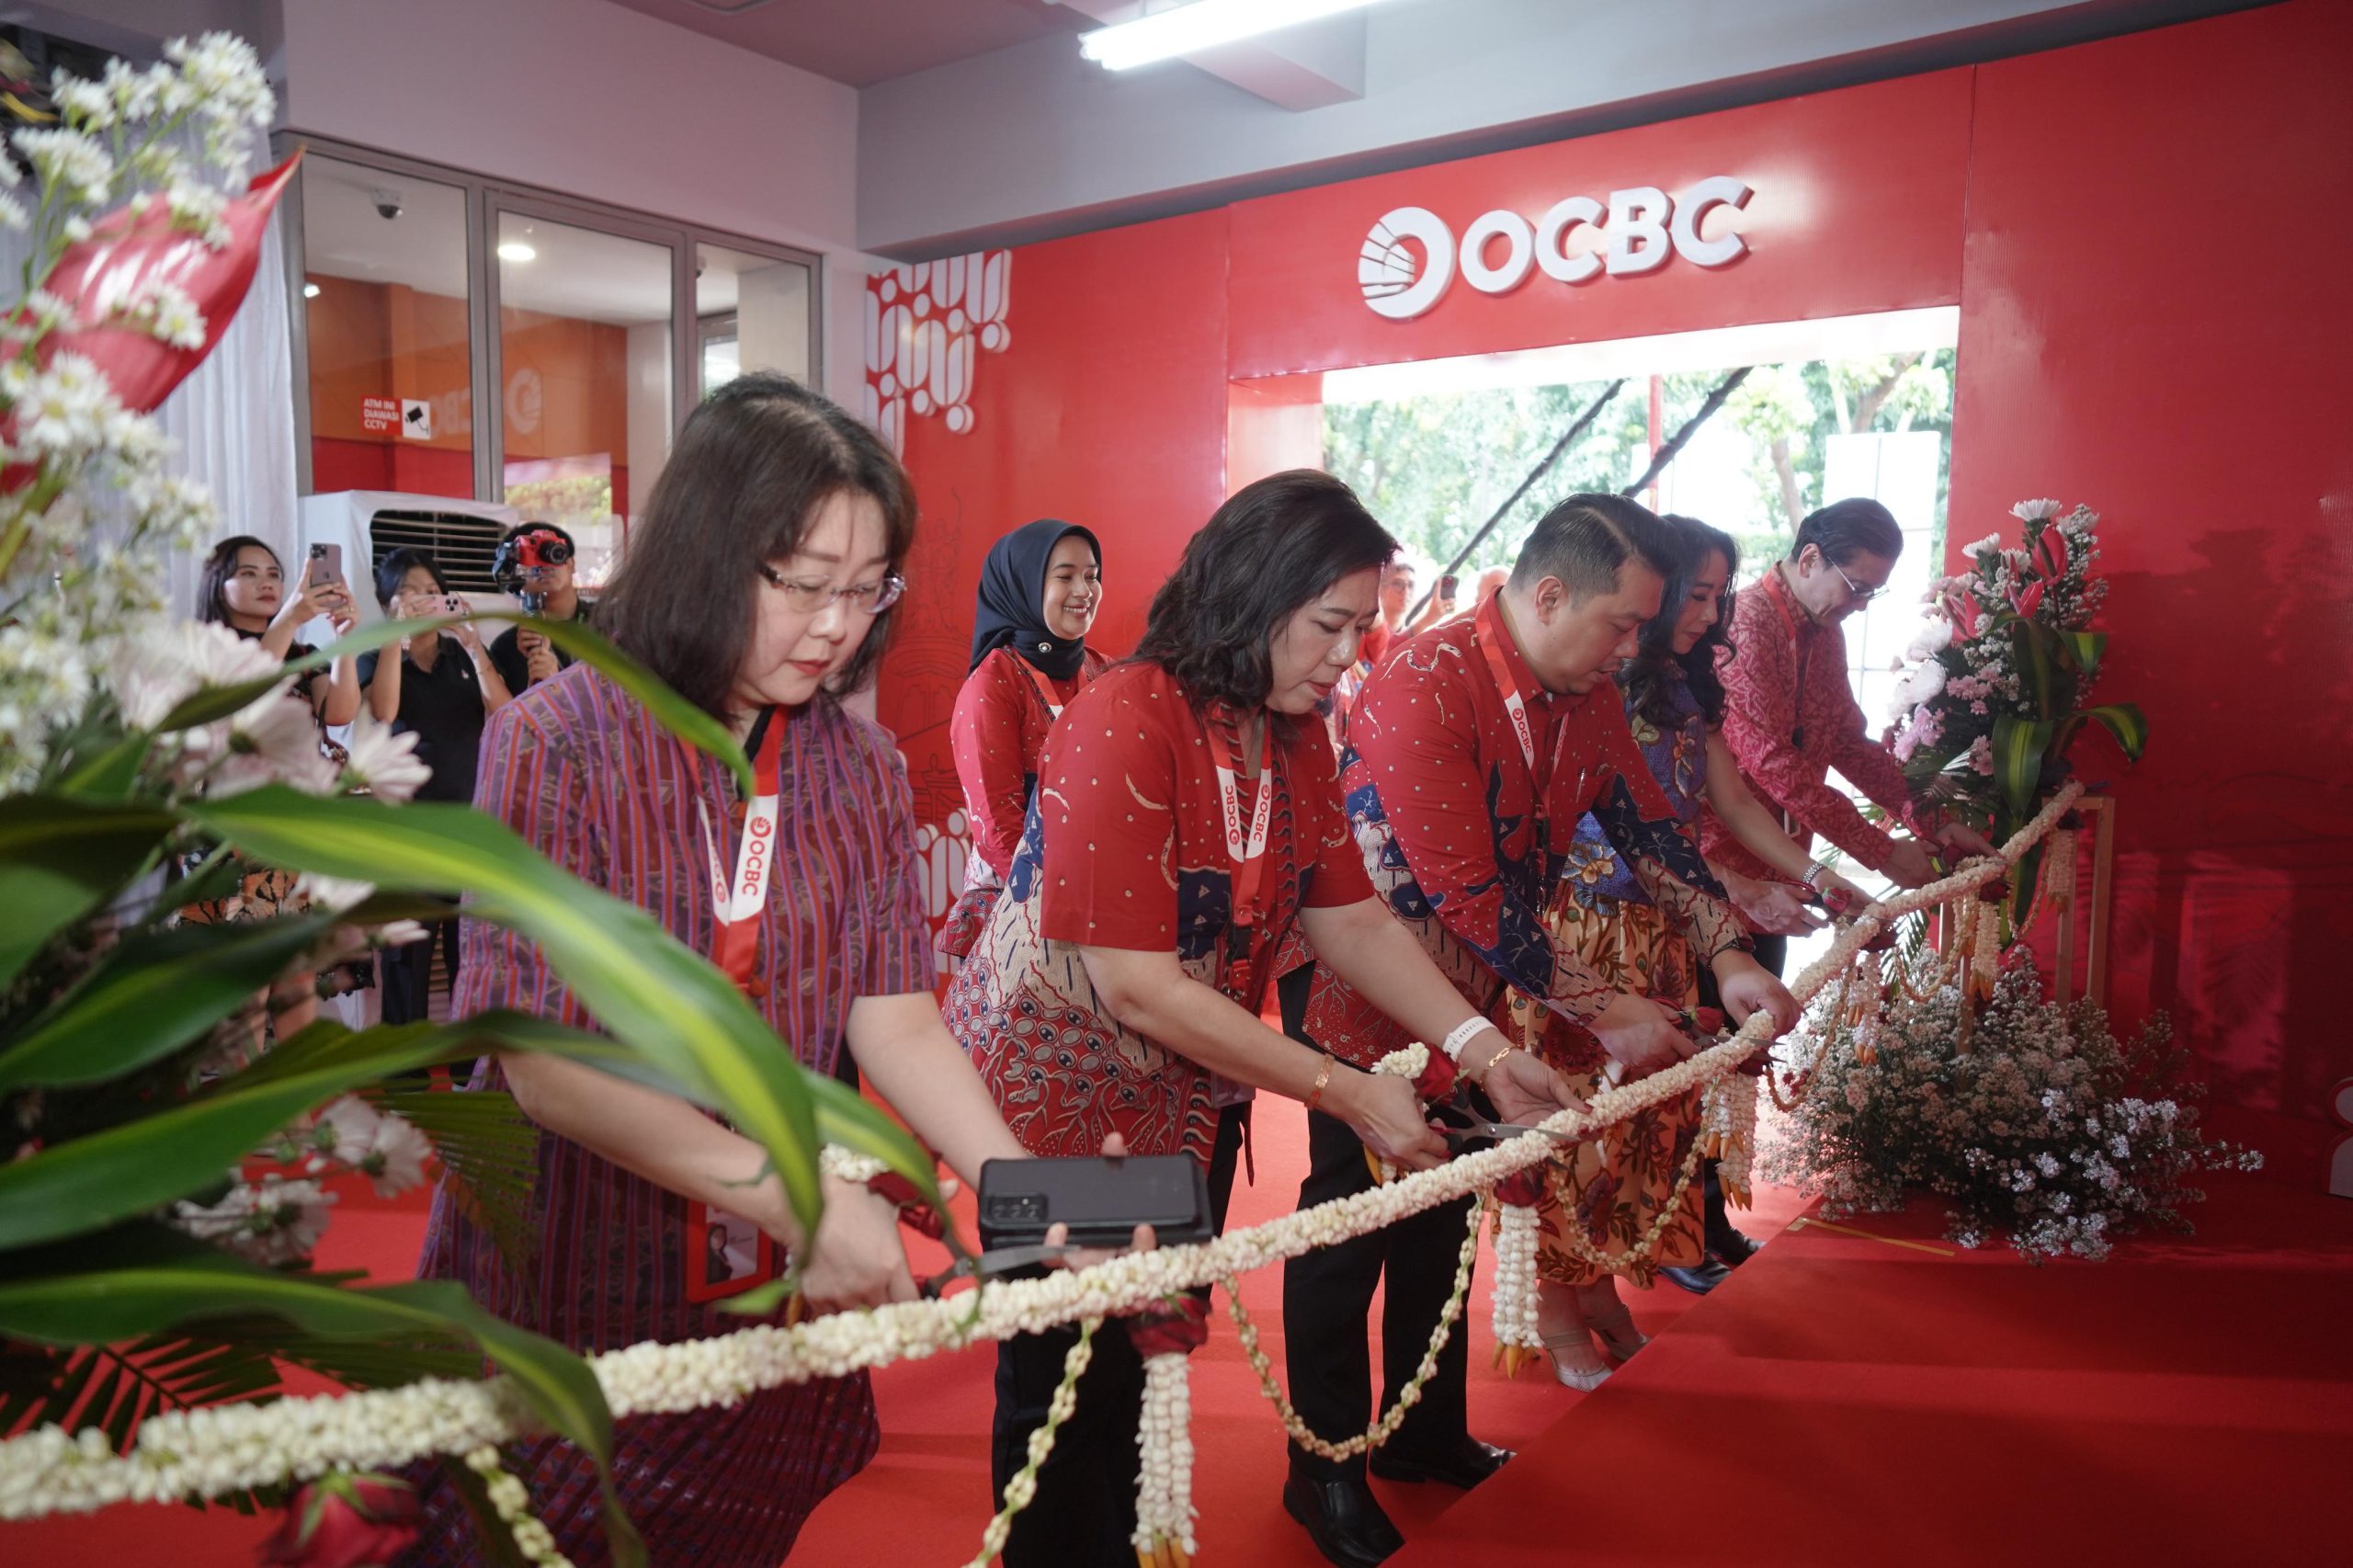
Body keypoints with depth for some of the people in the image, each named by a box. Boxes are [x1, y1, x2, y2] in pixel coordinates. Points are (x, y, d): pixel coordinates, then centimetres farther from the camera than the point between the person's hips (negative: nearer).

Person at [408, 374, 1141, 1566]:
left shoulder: (864, 773, 0)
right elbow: (545, 1060, -20)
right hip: (569, 1294, -3)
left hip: (781, 1295, 4)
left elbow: (893, 1020, -6)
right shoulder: (557, 741, -15)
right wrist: (791, 1194, -28)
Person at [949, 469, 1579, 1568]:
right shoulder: (1125, 723, -25)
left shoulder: (1296, 735, 0)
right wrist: (1346, 1093, -24)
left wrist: (1486, 1053, -11)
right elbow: (1137, 987, -26)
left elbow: (1350, 920, 1)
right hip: (1050, 1089, -7)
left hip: (1168, 1101, 7)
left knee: (1143, 1360, 16)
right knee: (1065, 1391, 7)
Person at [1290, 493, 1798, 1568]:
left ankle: (1425, 1436, 41)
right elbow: (1471, 898, -29)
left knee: (1443, 1229, 21)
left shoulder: (1585, 696, -1)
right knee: (1347, 1245, 9)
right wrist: (1606, 1013, -24)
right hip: (1374, 1020, -8)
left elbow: (1648, 827, 2)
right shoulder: (1423, 689, -28)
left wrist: (1731, 958, -10)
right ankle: (1327, 1472, 28)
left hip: (1477, 1016, 8)